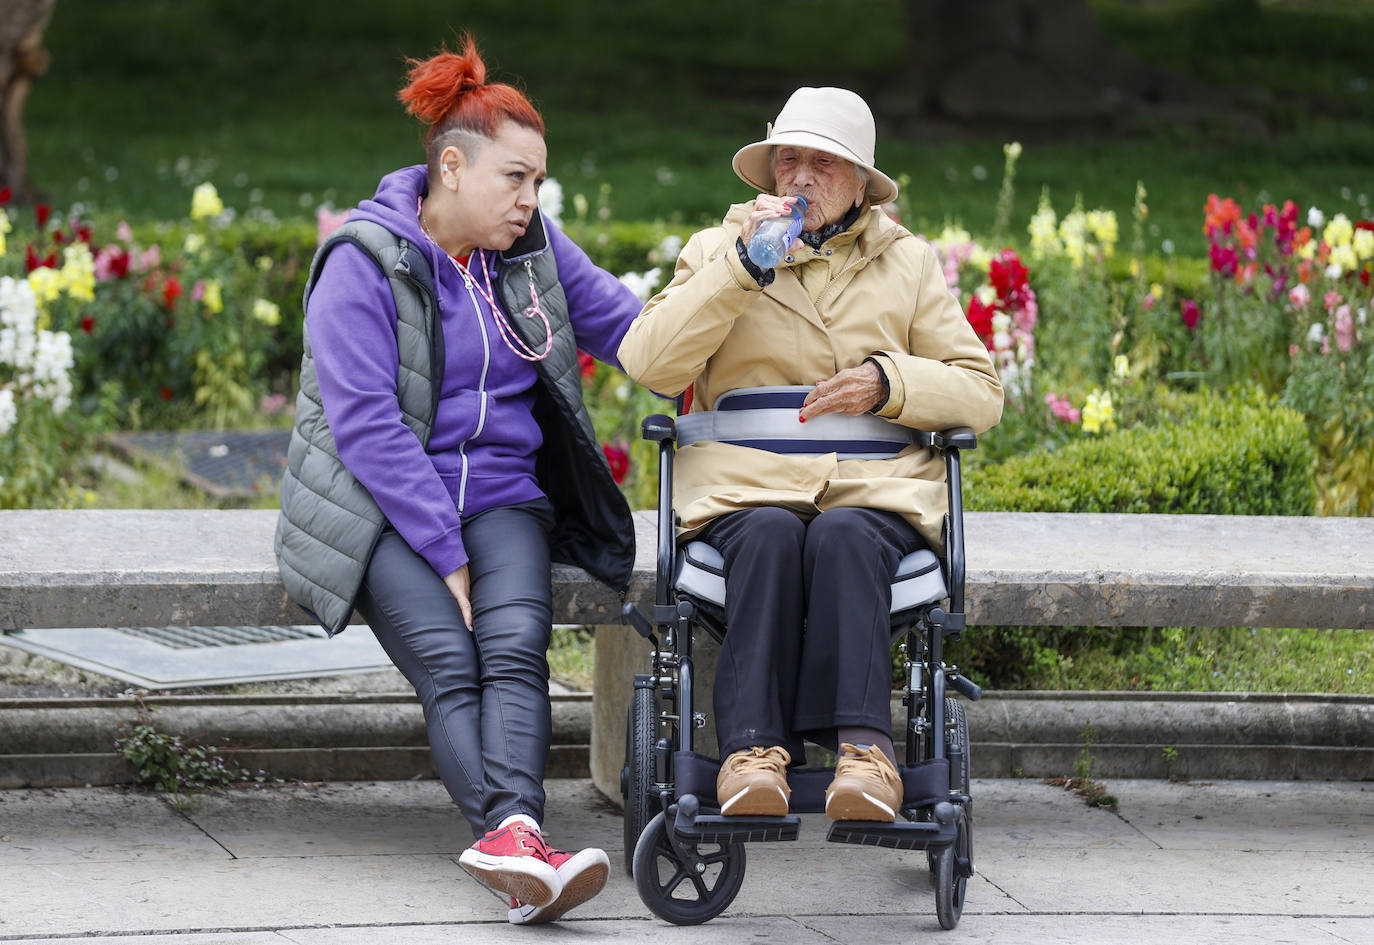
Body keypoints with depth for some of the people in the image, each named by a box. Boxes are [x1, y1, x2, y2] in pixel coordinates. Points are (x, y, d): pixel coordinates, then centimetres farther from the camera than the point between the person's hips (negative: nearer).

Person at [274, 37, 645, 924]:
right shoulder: (364, 264, -8)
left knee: (514, 646, -28)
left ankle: (512, 834, -50)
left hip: (500, 496, 4)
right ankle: (518, 846, -49)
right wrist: (445, 557, -17)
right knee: (448, 661, -29)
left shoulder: (534, 247, 10)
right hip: (382, 508, -4)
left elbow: (622, 321, 17)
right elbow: (366, 424, -13)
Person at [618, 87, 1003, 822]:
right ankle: (754, 747, -44)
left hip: (876, 487, 0)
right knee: (769, 534, -36)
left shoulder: (908, 264, 18)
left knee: (844, 536, -35)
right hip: (743, 481, 0)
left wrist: (888, 383, -6)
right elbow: (648, 365, -1)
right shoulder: (718, 250, 15)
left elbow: (980, 394, 14)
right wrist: (745, 265, -8)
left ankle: (862, 748, -46)